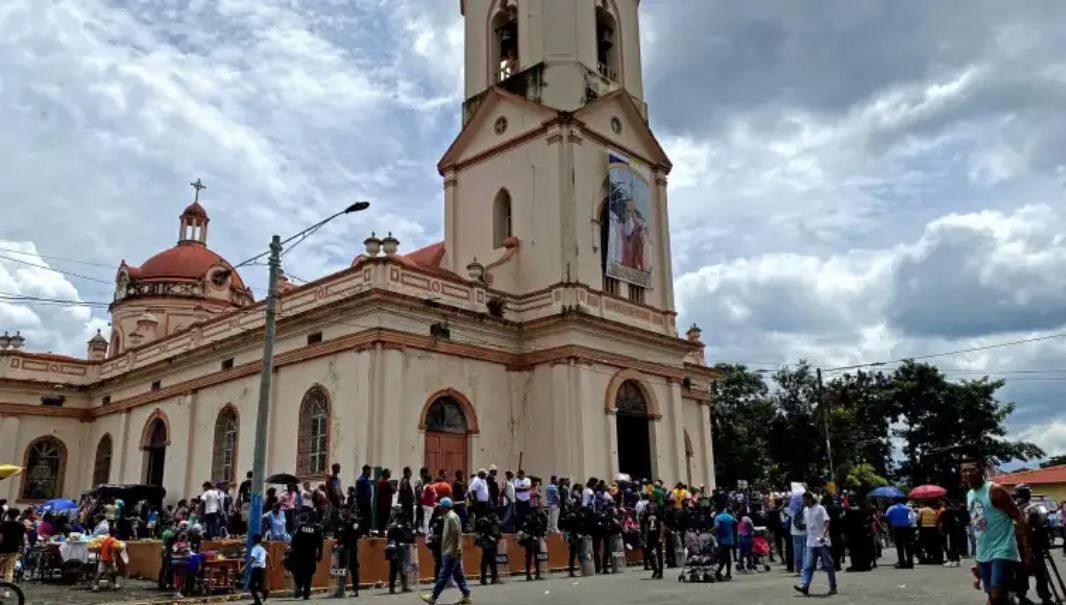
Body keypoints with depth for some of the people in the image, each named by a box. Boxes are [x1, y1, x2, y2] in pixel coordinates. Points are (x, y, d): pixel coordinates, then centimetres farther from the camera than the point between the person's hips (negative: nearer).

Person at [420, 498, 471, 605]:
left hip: (451, 552, -10)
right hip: (450, 552, 10)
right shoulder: (449, 517, 14)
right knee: (458, 575, 10)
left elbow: (456, 535, -20)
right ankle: (466, 596, 12)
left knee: (443, 575, -3)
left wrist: (455, 551, -19)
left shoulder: (452, 517, -15)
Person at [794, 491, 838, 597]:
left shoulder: (820, 509, -8)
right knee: (808, 566, -4)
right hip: (811, 543, 6)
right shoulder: (805, 511, 12)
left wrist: (823, 535, -27)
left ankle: (833, 587, 13)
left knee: (828, 565, 3)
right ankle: (804, 586, -11)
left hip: (822, 542, -6)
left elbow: (827, 522, -15)